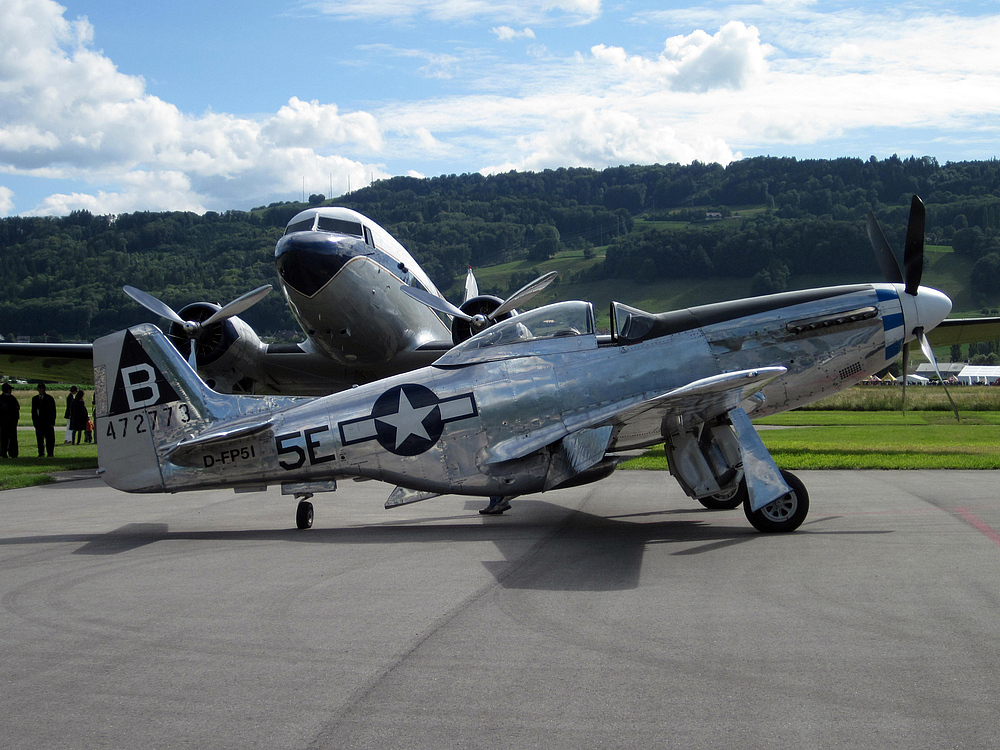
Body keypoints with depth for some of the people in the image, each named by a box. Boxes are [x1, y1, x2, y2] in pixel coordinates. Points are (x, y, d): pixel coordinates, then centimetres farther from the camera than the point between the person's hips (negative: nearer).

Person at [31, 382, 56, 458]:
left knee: (49, 439, -3)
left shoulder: (50, 399, 1)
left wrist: (52, 422, -8)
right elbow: (33, 411, 16)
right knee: (40, 439, 5)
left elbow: (53, 411, -1)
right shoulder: (35, 399, 15)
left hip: (48, 422, -4)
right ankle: (41, 454, 9)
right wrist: (34, 421, 7)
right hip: (38, 423, 4)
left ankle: (50, 453, 1)